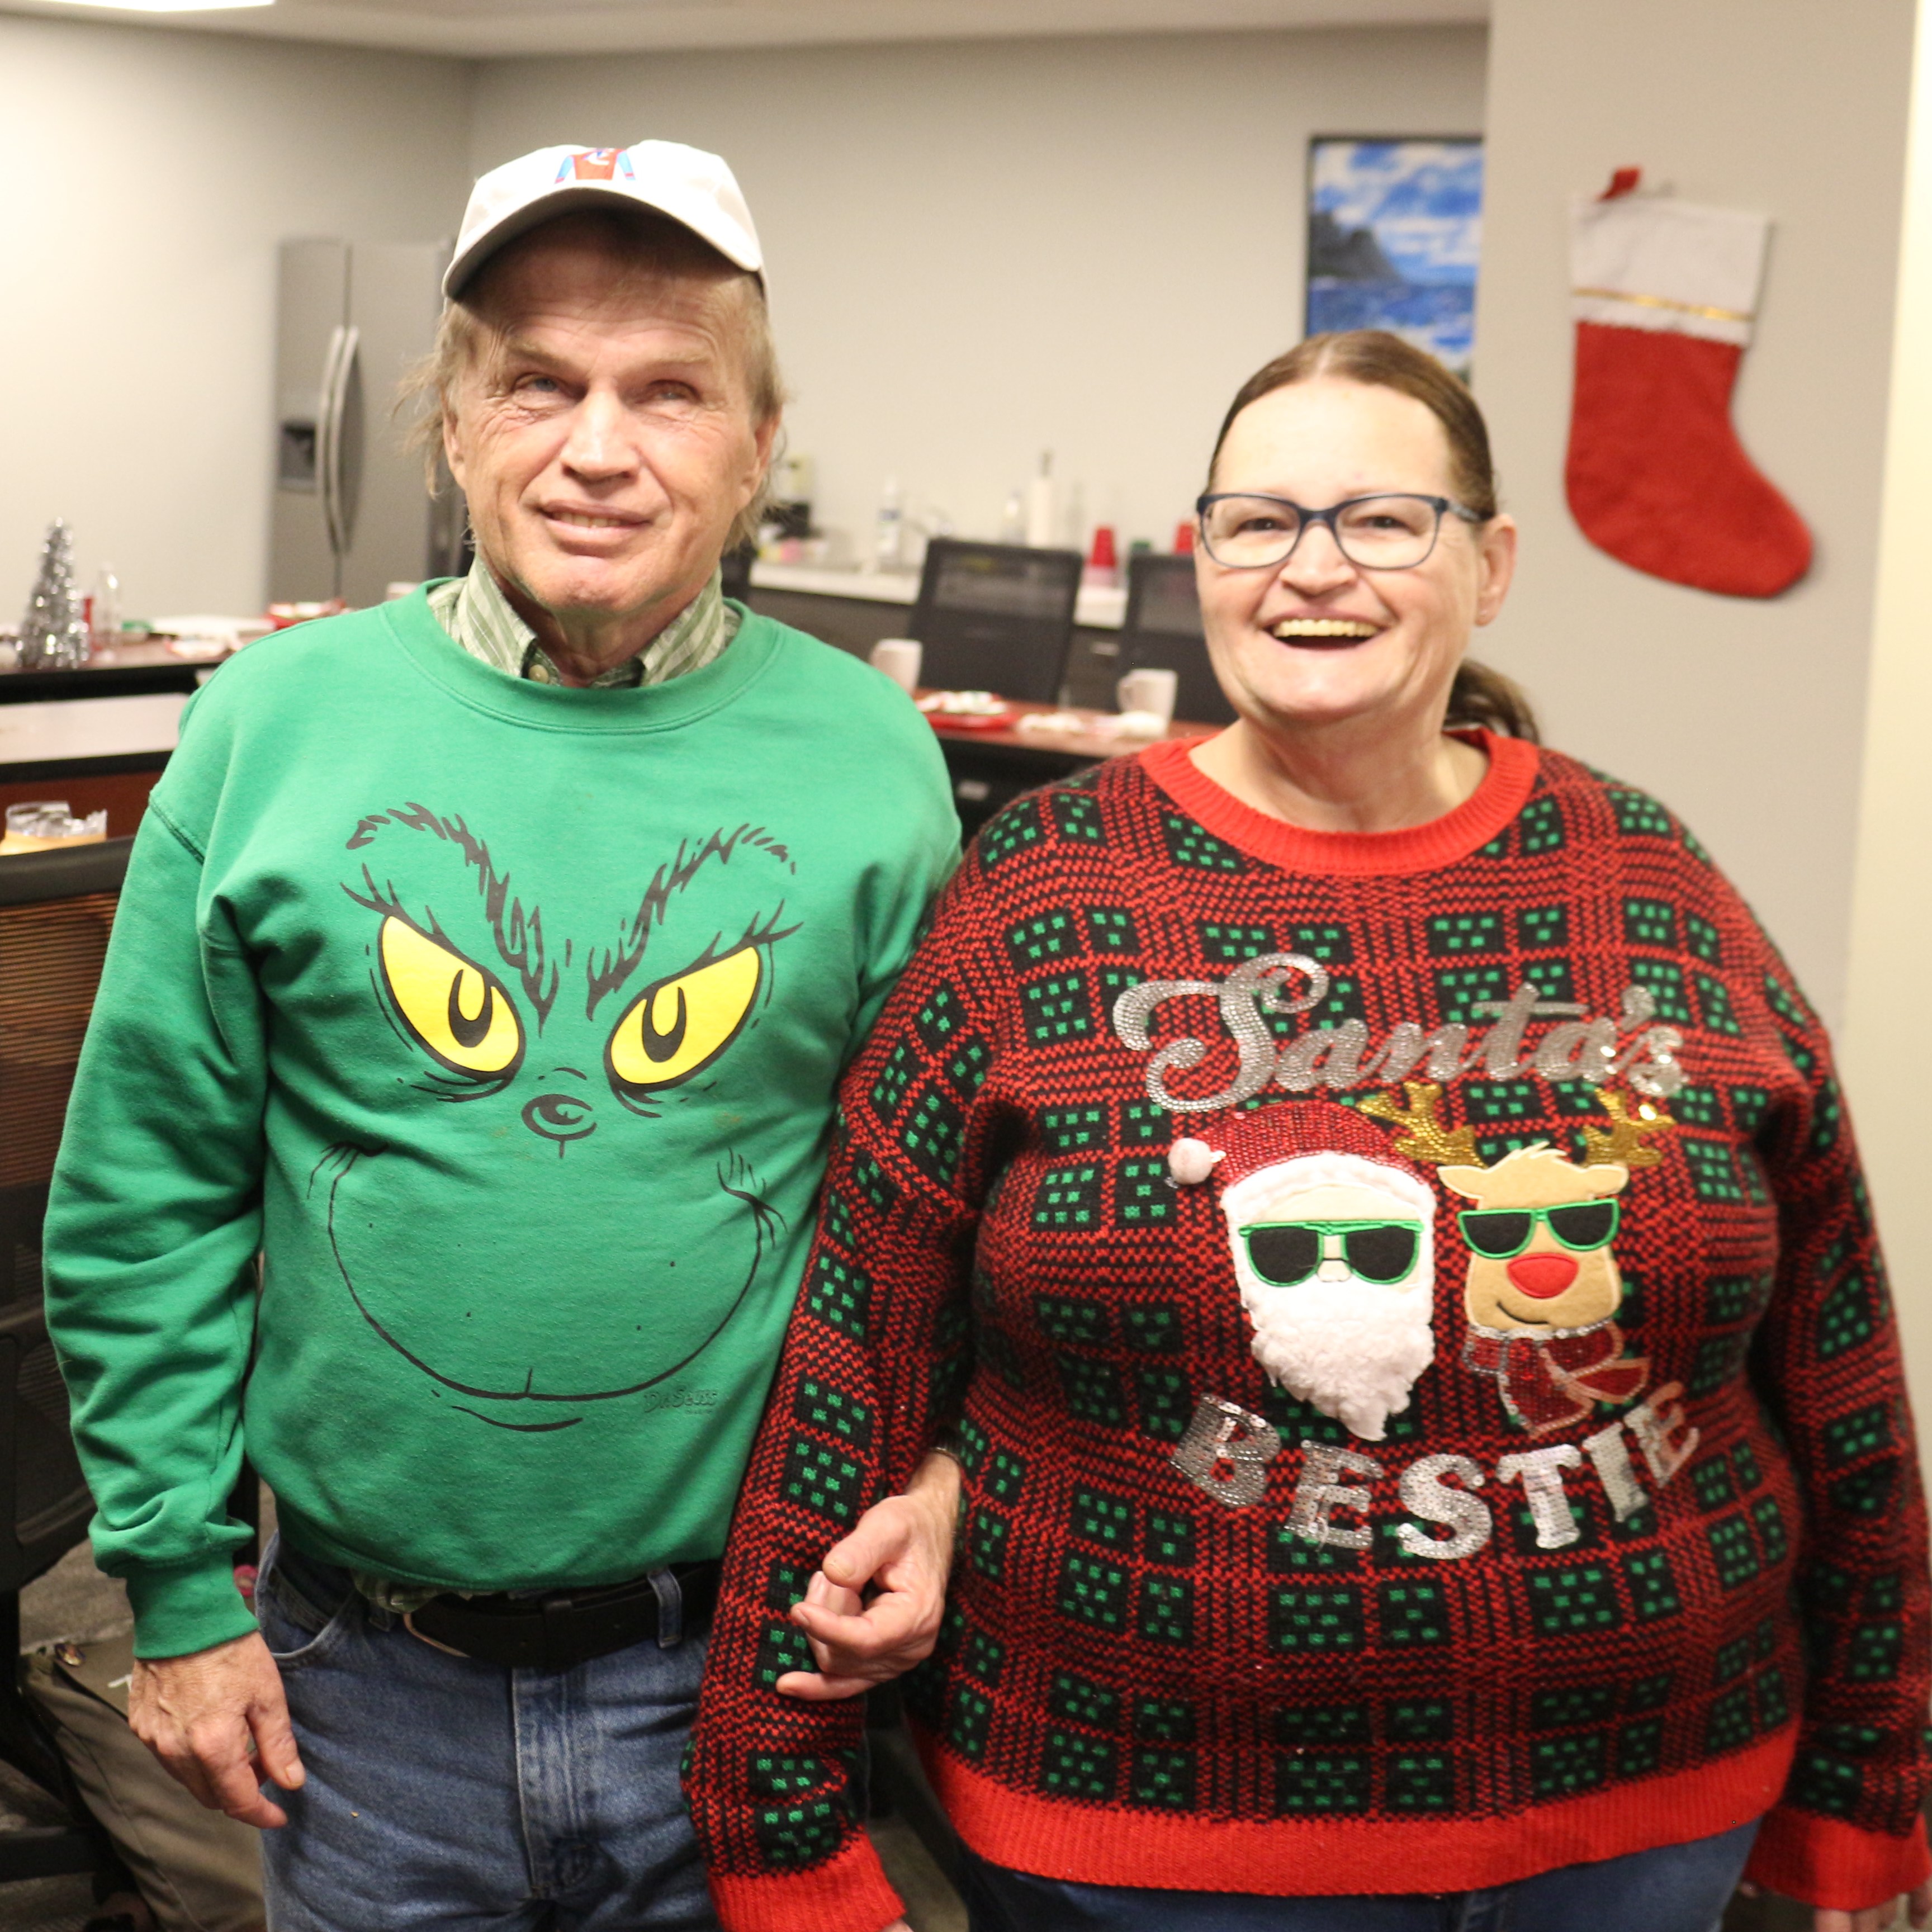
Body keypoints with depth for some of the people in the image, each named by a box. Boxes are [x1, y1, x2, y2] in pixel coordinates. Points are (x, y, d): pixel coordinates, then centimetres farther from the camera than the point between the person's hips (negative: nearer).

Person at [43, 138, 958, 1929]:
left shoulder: (869, 757, -5)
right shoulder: (278, 721, -5)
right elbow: (144, 1199, -2)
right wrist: (179, 1586, -2)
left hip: (733, 1671, 0)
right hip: (363, 1681, 0)